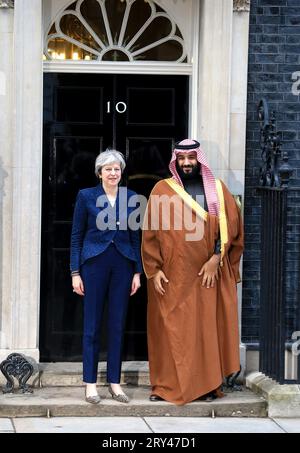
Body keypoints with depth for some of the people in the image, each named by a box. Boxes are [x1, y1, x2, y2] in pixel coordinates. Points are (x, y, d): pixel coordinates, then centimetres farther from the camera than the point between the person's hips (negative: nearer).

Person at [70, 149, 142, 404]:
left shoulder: (131, 198, 7)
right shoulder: (86, 196, 1)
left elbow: (135, 237, 10)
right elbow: (77, 236, 2)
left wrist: (137, 272, 5)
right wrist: (75, 272, -3)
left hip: (123, 264, 2)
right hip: (94, 263, -2)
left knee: (117, 325, 5)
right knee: (92, 325, 2)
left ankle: (115, 382, 13)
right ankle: (90, 383, 8)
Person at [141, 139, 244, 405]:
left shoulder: (217, 189, 6)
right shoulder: (162, 190, 4)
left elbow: (229, 226, 0)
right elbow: (150, 233, 1)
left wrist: (216, 259, -12)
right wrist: (154, 270, -6)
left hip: (207, 273, 1)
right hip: (170, 275, 0)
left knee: (206, 327, 2)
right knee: (169, 328, 1)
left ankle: (207, 384, 8)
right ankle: (166, 385, 8)